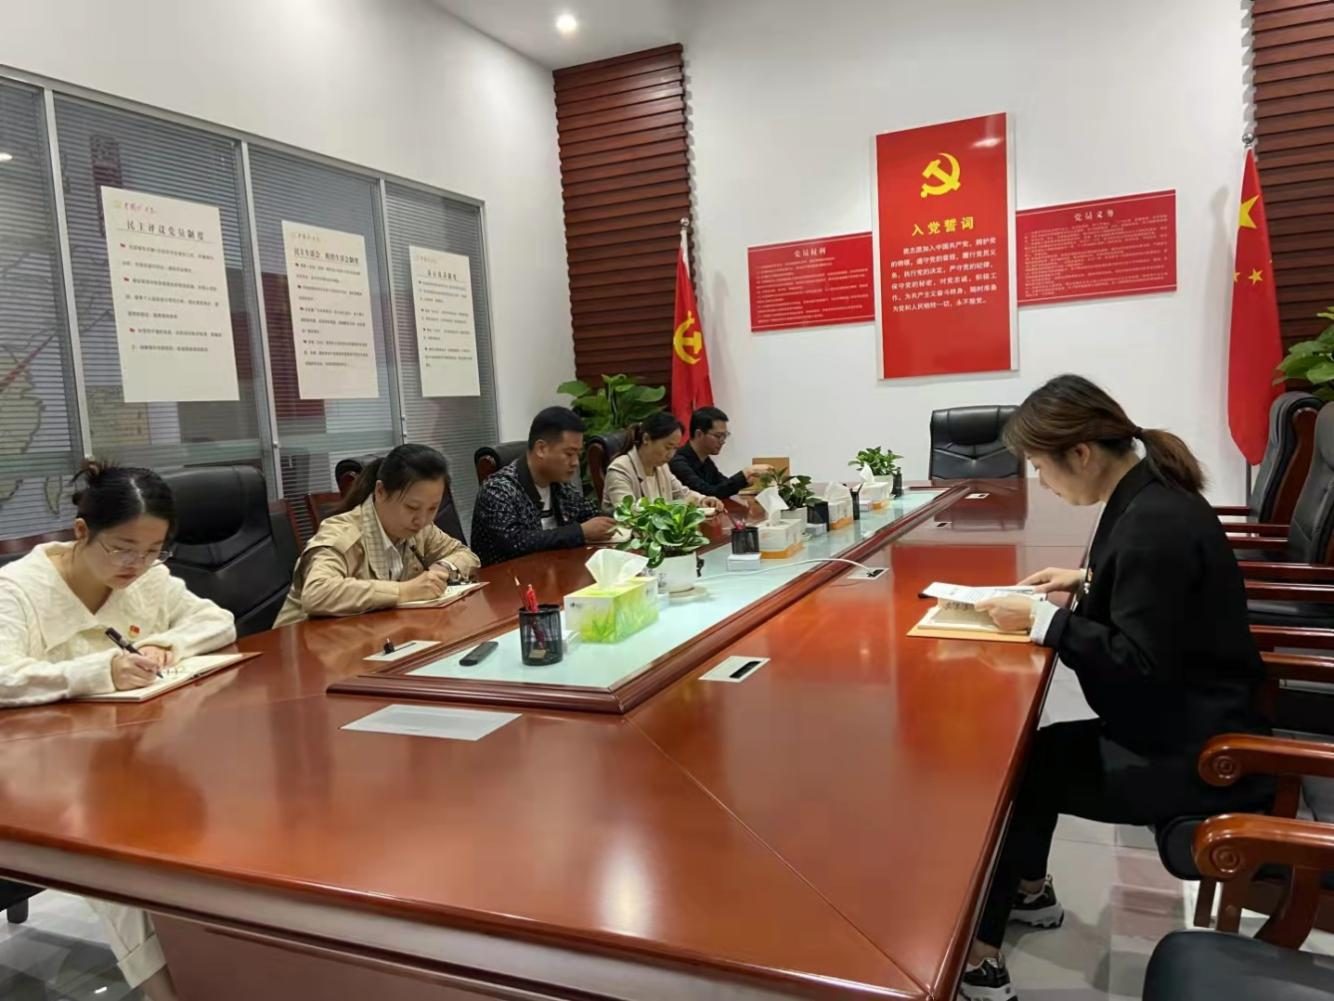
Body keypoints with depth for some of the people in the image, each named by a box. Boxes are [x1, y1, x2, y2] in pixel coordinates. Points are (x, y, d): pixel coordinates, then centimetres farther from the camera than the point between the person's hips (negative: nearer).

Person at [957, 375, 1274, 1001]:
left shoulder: (1154, 523, -27)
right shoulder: (1151, 495, 2)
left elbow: (1139, 665, -28)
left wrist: (1043, 620, -21)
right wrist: (1088, 582, 8)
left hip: (1189, 754, -9)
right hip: (1185, 724, 9)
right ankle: (1029, 892, 34)